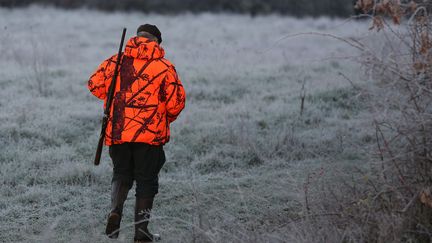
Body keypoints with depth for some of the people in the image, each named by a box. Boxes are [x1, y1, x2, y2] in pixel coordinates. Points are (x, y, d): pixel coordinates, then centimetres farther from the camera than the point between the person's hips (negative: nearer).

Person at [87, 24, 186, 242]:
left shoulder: (116, 62, 3)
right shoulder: (165, 67, -2)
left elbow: (94, 84, 1)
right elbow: (176, 101, -6)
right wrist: (166, 119, 15)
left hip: (117, 132, 2)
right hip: (150, 134, -2)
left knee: (121, 174, 18)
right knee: (146, 179, 8)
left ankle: (115, 211, -7)